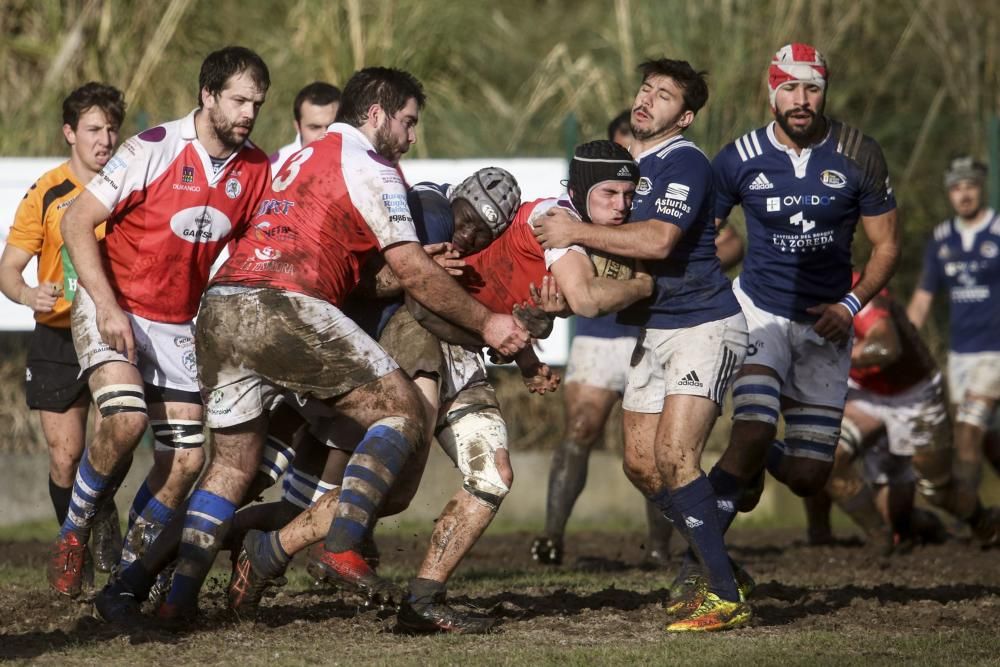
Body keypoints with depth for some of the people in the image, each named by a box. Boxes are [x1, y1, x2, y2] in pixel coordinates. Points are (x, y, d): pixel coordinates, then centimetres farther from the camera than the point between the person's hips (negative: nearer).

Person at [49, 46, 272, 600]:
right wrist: (108, 306, -21)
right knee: (126, 419, -28)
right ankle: (74, 532, -4)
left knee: (185, 460, -3)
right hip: (112, 311, -5)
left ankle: (131, 571, 17)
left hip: (178, 326, 5)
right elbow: (77, 222, -14)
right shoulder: (154, 149, -16)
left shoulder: (257, 169, -3)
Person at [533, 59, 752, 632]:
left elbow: (658, 240, -30)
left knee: (674, 456, -20)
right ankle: (718, 571, 19)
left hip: (705, 325, -9)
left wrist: (577, 233, -22)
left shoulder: (684, 164, -15)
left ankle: (728, 598, -16)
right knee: (641, 464, 6)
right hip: (652, 330, 9)